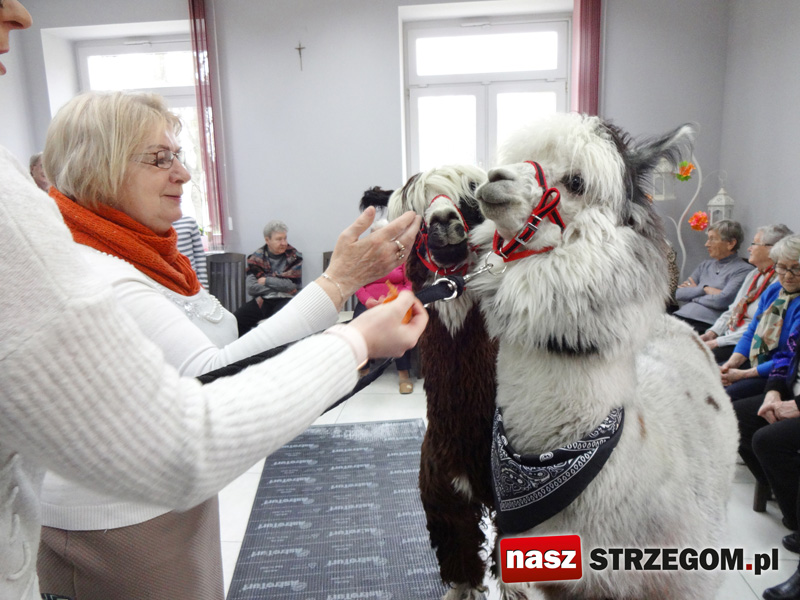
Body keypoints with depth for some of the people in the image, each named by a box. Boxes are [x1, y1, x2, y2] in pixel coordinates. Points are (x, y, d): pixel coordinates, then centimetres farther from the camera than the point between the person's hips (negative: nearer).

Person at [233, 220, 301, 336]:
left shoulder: (294, 256, 2)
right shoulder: (257, 257, 7)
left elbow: (292, 285, -10)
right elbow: (251, 287, -4)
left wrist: (266, 280, -2)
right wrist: (280, 287, -8)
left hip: (284, 300, -2)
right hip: (262, 300, 3)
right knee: (235, 320, -21)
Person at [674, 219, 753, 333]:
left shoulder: (744, 270, 4)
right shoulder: (705, 265, 24)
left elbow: (722, 300, -11)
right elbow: (679, 294, 13)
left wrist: (694, 294, 3)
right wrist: (705, 289, -1)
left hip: (705, 323, -6)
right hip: (681, 315, 6)